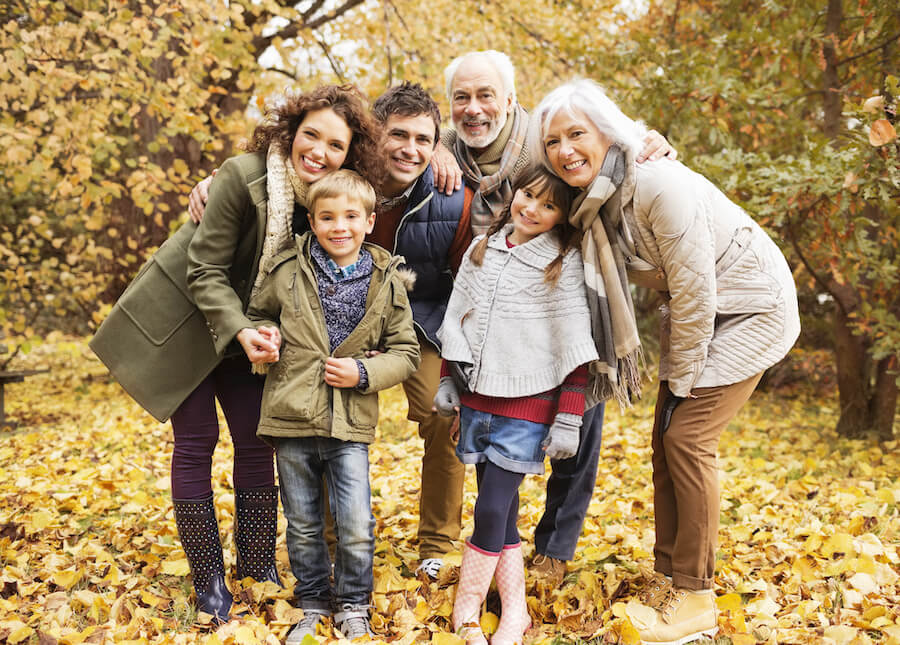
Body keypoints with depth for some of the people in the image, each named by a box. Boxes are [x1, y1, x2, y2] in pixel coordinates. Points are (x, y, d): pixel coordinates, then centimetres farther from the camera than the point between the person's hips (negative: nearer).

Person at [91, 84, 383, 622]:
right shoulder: (244, 177, -26)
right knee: (196, 442, -2)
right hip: (184, 319, -5)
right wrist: (239, 331, -33)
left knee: (257, 443, 4)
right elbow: (205, 270, -22)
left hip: (248, 327, 5)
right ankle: (208, 578, 7)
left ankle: (260, 568, 16)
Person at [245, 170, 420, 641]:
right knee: (303, 526, 13)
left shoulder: (387, 282, -1)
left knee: (357, 530, -4)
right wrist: (264, 337, -5)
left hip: (350, 426, -1)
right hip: (291, 422, 1)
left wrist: (363, 372, -11)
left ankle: (353, 606, 21)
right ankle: (313, 605, 33)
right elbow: (258, 314, 17)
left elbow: (405, 351, 4)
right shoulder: (288, 271, 0)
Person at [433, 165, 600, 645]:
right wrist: (447, 379, 14)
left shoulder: (563, 263, -6)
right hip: (478, 396, 5)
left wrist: (569, 419, -11)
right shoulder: (481, 250, 8)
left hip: (528, 405, -4)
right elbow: (457, 317, 18)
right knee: (501, 511, 8)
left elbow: (575, 347, -8)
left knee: (492, 509, -8)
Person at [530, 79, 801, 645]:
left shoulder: (660, 186, -30)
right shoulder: (593, 200, -4)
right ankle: (667, 580, 17)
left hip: (750, 305, -8)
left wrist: (680, 383, -16)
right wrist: (673, 376, 4)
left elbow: (695, 295, -25)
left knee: (687, 438, -11)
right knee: (666, 439, 5)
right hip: (697, 311, 8)